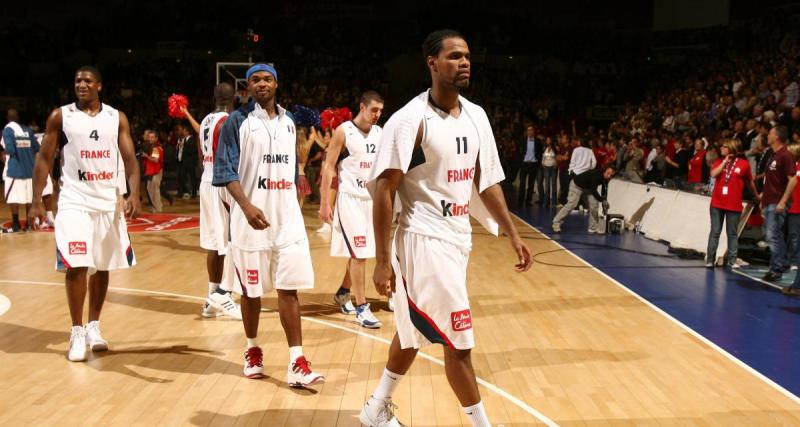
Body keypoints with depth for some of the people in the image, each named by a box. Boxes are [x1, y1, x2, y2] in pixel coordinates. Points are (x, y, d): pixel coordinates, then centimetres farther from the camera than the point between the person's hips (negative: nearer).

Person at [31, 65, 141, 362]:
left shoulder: (117, 118, 5)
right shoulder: (60, 116, 1)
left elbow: (130, 160, 1)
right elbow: (45, 158, 3)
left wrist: (134, 195, -14)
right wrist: (36, 201, -5)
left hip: (110, 202, 2)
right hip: (75, 201, -2)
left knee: (102, 267, 9)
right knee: (76, 267, -9)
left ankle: (94, 326, 24)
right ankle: (77, 332, 5)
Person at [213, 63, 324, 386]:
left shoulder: (289, 122, 12)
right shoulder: (238, 121, -3)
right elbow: (225, 171, -10)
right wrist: (247, 206, -23)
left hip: (288, 218, 3)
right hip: (251, 219, -3)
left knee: (289, 288, -1)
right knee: (251, 290, 9)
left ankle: (297, 363, 0)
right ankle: (252, 350, 29)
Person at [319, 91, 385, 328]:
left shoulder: (379, 133, 8)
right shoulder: (343, 132, -8)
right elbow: (328, 167, -9)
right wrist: (324, 203, -14)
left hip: (372, 198, 6)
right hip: (350, 198, -6)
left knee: (362, 253, 13)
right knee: (359, 254, -10)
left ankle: (342, 293, 33)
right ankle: (361, 308, -4)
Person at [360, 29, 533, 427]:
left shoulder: (476, 116, 7)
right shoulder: (411, 119, -15)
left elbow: (487, 182, 13)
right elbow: (384, 191, -15)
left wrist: (513, 234, 7)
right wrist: (383, 260, -18)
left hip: (458, 238, 8)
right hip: (424, 240, -8)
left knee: (415, 331, 19)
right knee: (459, 341, -4)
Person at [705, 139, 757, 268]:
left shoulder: (744, 164, -2)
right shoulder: (719, 161, 6)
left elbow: (750, 182, 10)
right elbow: (713, 174, -12)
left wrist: (756, 196, 21)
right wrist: (725, 162, -10)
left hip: (734, 205, -2)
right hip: (717, 203, 2)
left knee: (732, 234, 4)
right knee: (715, 232, 4)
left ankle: (732, 260, 10)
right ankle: (710, 259, 7)